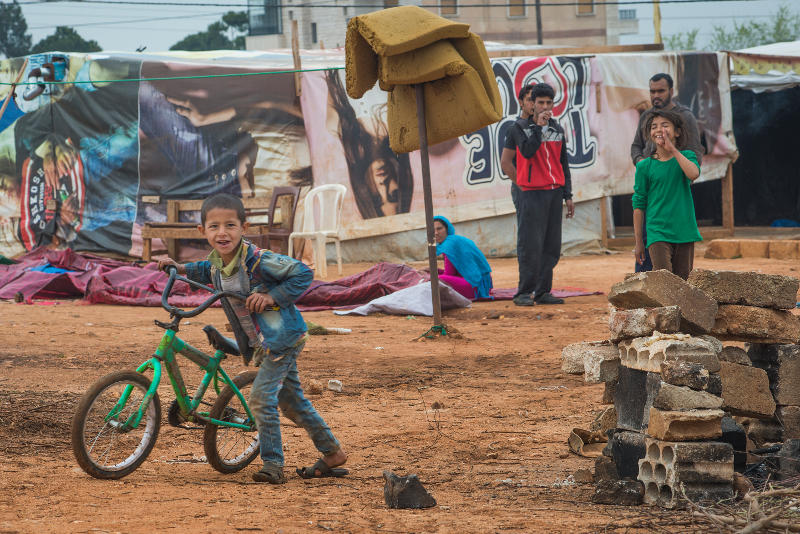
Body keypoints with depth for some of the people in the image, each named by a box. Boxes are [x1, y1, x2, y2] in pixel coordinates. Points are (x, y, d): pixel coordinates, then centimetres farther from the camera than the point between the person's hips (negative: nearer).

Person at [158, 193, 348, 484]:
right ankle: (332, 453, 28)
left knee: (261, 397, -15)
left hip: (283, 338, -9)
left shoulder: (259, 260, -24)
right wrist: (182, 269, 12)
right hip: (262, 343, 9)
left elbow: (303, 274, -18)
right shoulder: (216, 262, -1)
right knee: (291, 400, 16)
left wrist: (273, 297, -25)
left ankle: (273, 465, -6)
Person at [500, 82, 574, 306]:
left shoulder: (557, 129, 15)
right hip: (531, 193, -5)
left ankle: (543, 292, 11)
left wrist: (568, 195, 15)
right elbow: (527, 151, -18)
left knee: (552, 246, 5)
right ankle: (524, 293, -3)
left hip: (554, 192, 5)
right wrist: (538, 126, -16)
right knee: (531, 245, -8)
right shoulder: (519, 128, 0)